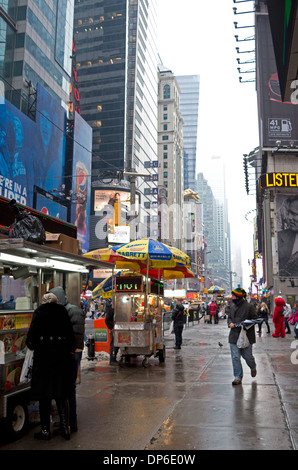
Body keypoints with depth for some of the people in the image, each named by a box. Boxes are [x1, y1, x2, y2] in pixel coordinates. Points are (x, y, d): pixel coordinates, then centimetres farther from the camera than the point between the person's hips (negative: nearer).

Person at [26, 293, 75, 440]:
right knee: (61, 392, 12)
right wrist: (70, 349, 12)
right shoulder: (63, 311, 5)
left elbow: (32, 332, -7)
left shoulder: (39, 312, -1)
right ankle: (65, 428, 13)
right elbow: (70, 333, 2)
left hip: (43, 353, -2)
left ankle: (45, 430, 12)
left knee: (44, 392, 7)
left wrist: (31, 344, 11)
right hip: (61, 354, 2)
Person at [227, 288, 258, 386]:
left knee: (247, 356, 7)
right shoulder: (232, 307, 8)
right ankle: (238, 377, 10)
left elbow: (255, 319, -5)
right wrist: (230, 323, -4)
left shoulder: (249, 307, -9)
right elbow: (229, 317, 19)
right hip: (234, 336, 4)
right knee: (235, 357, 1)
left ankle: (253, 367, 40)